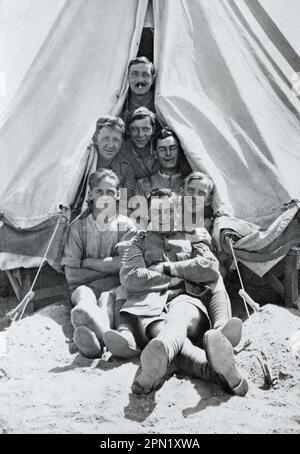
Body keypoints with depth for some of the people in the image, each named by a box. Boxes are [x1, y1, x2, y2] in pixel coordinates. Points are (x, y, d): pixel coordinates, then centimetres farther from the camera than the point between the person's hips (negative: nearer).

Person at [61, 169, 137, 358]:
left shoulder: (126, 226, 9)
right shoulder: (79, 227, 9)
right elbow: (71, 275, 1)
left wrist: (87, 262, -1)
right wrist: (109, 268, -4)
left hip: (116, 288, -1)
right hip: (86, 286, 1)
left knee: (107, 298, -34)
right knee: (84, 294, -33)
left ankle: (98, 334, -70)